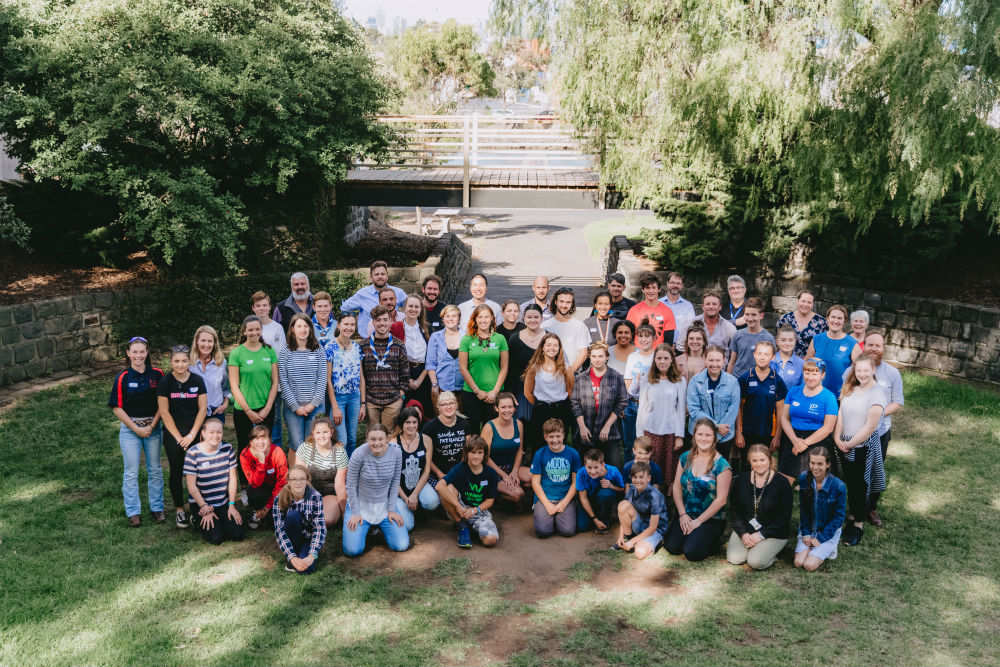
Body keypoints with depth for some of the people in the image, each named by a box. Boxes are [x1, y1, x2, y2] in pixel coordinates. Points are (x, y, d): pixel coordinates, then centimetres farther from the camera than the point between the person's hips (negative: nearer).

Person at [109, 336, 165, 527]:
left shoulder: (157, 374, -1)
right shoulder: (123, 378, -6)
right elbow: (117, 408, -5)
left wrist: (152, 426, -8)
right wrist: (136, 429, -9)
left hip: (153, 427, 2)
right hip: (130, 428, -1)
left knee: (155, 469, 9)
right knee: (131, 472, 4)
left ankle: (157, 508, 21)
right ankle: (133, 512, 15)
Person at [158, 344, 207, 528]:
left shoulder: (197, 380, 1)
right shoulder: (165, 381, -4)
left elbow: (202, 409, 1)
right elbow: (164, 412, -4)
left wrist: (192, 435, -6)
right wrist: (178, 437, -7)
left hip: (195, 432, 1)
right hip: (172, 433, -1)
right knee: (176, 471, 4)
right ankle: (179, 510, 15)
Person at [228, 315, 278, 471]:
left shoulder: (269, 351, 4)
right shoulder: (236, 353, -5)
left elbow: (275, 382, 5)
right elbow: (234, 386, -6)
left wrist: (267, 409, -3)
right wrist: (249, 411, -10)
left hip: (266, 409, 3)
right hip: (243, 410, -2)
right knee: (244, 449, 5)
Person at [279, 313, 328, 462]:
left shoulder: (319, 352, 5)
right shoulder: (285, 352, 0)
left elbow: (322, 379, 2)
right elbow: (283, 381, -3)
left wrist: (313, 404, -8)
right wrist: (295, 406, -9)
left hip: (315, 406, 1)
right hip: (293, 407, -1)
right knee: (296, 446, -2)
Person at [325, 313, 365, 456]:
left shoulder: (357, 347, 7)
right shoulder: (330, 347, -9)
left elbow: (361, 376, 11)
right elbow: (327, 379, -10)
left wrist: (363, 404, 7)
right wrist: (335, 407, -14)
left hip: (354, 397, 5)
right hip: (337, 397, -5)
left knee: (352, 438, 10)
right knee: (342, 441, -8)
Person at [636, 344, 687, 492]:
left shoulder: (680, 381, 1)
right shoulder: (646, 380, 4)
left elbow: (681, 410, 3)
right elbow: (642, 407, 6)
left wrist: (680, 436, 0)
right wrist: (640, 436, 3)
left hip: (670, 431, -1)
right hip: (650, 431, 1)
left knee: (670, 471, 3)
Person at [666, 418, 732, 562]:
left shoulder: (722, 465, -13)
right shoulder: (686, 458, 2)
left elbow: (721, 500, -13)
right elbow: (677, 487, 6)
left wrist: (698, 521, -12)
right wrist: (682, 514, -5)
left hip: (711, 519, -4)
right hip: (686, 515, 4)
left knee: (692, 552, -19)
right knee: (672, 547, -13)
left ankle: (712, 541, 12)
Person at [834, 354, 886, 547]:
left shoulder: (876, 394, -17)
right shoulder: (850, 388, 6)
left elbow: (869, 427, -18)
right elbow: (840, 413, 4)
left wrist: (849, 444, -12)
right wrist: (837, 438, -8)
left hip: (864, 446, -6)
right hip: (845, 445, 6)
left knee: (860, 486, 4)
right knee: (850, 483, 17)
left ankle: (858, 525, 16)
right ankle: (851, 516, 33)